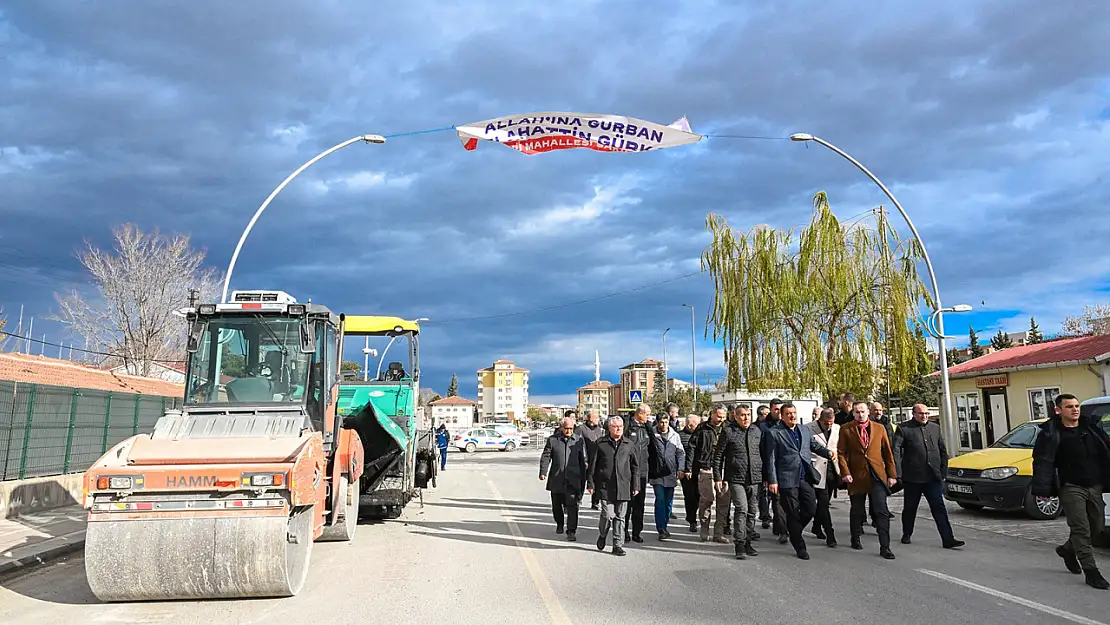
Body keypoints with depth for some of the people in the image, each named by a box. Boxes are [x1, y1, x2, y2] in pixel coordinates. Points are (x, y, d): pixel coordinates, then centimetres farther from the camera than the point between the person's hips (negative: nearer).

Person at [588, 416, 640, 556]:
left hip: (623, 487, 2)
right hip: (605, 486, -2)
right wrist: (590, 483, 3)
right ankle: (602, 536, 21)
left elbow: (635, 466, 13)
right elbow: (593, 465, 6)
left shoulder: (629, 445, 9)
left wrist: (635, 485, 9)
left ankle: (618, 545, 14)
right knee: (608, 515, -7)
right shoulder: (601, 444, 3)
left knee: (620, 517, 5)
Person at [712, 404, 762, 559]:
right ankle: (739, 544, -7)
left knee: (751, 511, 10)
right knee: (741, 509, -14)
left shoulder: (757, 431, 10)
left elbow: (762, 453, 18)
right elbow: (718, 456, -1)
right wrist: (718, 478, -4)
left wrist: (765, 475, 15)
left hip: (754, 478, 5)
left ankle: (747, 542, 23)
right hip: (736, 478, -5)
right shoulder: (728, 432, -4)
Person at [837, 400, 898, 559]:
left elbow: (888, 452, 9)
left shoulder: (879, 428, 7)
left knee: (881, 512, -5)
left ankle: (884, 547, -1)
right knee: (857, 511, 11)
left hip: (877, 476, 1)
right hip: (856, 476, 0)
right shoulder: (846, 430, 2)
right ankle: (855, 539, 31)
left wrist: (892, 474, 6)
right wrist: (845, 473, -12)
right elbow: (841, 453, -1)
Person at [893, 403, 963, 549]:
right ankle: (906, 535, 27)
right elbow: (896, 451, -8)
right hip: (912, 478, -3)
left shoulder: (935, 428, 12)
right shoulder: (903, 429, -4)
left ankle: (948, 539, 0)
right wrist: (897, 473, -13)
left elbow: (943, 451, 18)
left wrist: (943, 472, 11)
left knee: (939, 508, -1)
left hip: (933, 477, 3)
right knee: (910, 508, 11)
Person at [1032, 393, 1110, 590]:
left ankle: (1068, 549, 35)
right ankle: (1091, 571, -1)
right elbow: (1042, 463, -10)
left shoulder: (1092, 427, 8)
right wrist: (1042, 490, -17)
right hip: (1071, 487, -5)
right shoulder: (1051, 433, -6)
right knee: (1081, 528, -6)